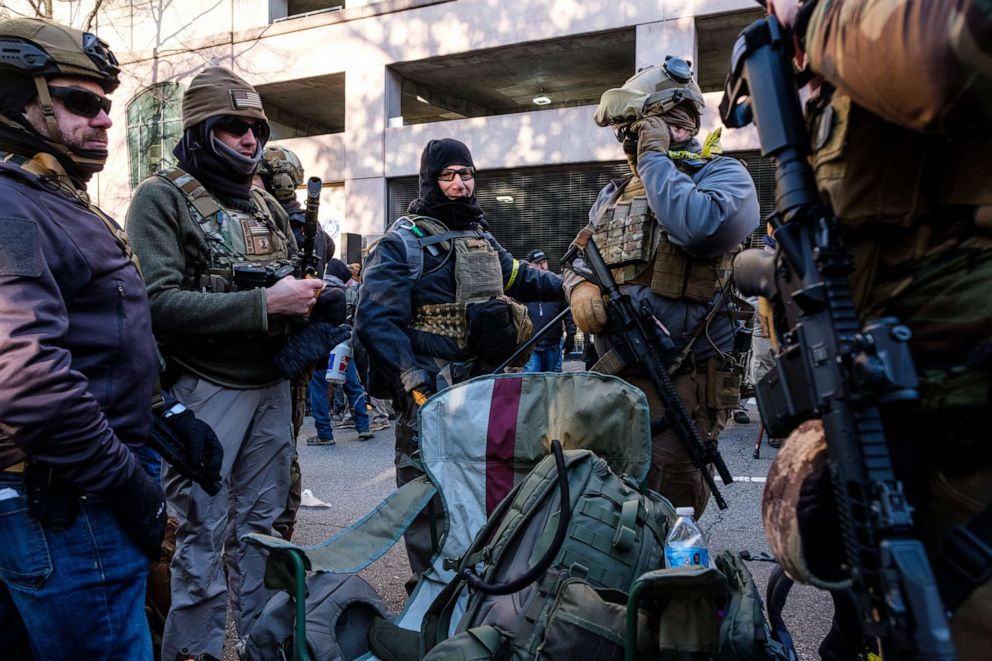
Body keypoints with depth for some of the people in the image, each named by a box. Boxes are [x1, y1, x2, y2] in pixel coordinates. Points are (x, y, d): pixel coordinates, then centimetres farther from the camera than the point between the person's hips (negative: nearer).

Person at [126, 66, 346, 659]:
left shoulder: (267, 206, 15)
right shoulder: (163, 198, -6)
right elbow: (159, 303, -18)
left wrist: (310, 296, 0)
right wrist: (263, 305, -22)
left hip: (272, 386, 6)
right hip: (204, 392, -6)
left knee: (261, 523, 16)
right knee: (205, 535, 2)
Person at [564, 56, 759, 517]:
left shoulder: (721, 174, -5)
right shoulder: (614, 193, 18)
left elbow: (699, 227, -27)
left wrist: (654, 157, -13)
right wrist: (581, 286, -4)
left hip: (682, 386, -7)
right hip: (612, 380, 8)